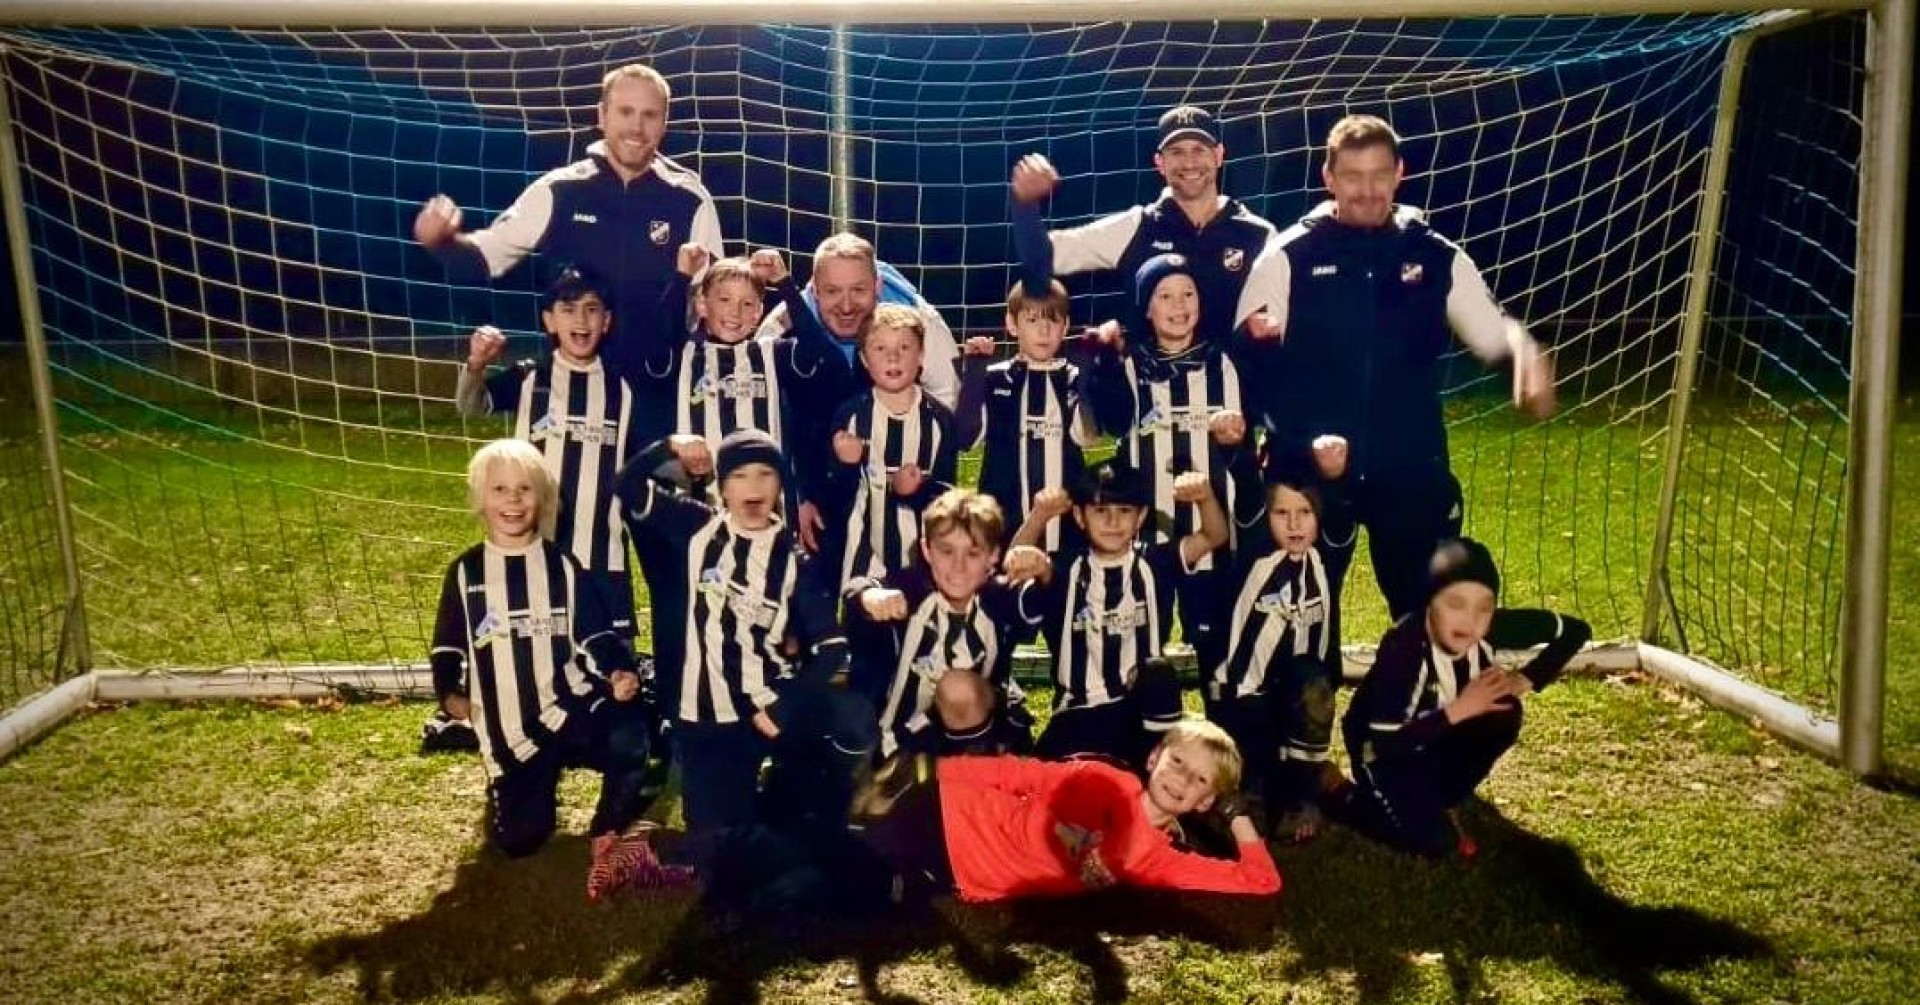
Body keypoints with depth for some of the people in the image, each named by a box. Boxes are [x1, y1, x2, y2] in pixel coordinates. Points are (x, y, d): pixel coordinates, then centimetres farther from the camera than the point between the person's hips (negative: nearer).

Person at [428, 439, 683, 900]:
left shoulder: (562, 565, 7)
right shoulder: (465, 571, 7)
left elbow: (596, 634, 2)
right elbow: (448, 644, 14)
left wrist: (621, 672, -17)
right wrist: (450, 693, -3)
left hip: (570, 706, -1)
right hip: (508, 728, 1)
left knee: (632, 737, -33)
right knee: (517, 838, -6)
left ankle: (614, 840, -10)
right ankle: (533, 786, 28)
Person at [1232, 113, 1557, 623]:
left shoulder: (1438, 258, 3)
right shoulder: (1288, 256, -3)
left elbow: (1494, 333, 9)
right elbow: (1248, 356, -6)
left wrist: (1525, 351, -12)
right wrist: (1258, 343, -28)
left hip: (1413, 471, 2)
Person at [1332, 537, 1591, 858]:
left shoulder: (1494, 627, -21)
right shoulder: (1403, 647, -35)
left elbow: (1575, 629, -9)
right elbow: (1385, 742, -33)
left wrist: (1526, 679, -21)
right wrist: (1457, 710, -36)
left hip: (1437, 737, 5)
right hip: (1386, 749, -5)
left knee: (1504, 713, -21)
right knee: (1431, 840, -20)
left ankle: (1440, 797, 2)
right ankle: (1347, 798, 7)